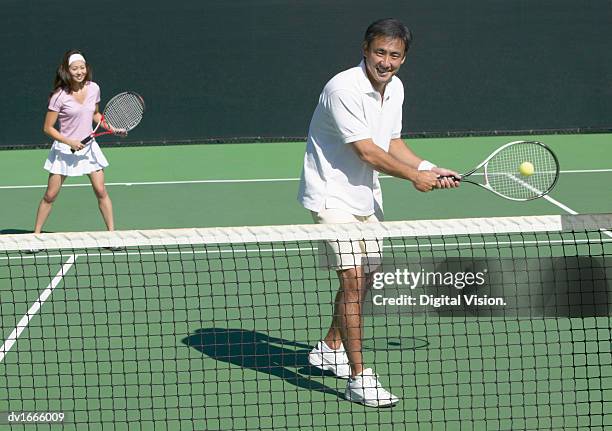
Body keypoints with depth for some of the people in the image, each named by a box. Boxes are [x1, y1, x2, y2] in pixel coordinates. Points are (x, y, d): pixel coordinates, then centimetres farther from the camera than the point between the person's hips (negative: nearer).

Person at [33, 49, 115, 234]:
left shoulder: (93, 89, -3)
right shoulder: (59, 96, -17)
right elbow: (48, 128, -11)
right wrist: (70, 142, -20)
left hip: (88, 146, 3)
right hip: (65, 149, -3)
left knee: (101, 191, -2)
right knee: (50, 195, 2)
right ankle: (36, 235, 13)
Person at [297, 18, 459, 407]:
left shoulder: (395, 88, 3)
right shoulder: (344, 89, -24)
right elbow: (367, 152, -23)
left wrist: (429, 169, 2)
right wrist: (414, 176, -13)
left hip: (366, 196, 9)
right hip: (333, 195, -9)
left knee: (362, 277, 17)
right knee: (352, 279, -16)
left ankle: (330, 349, 38)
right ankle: (359, 378, -14)